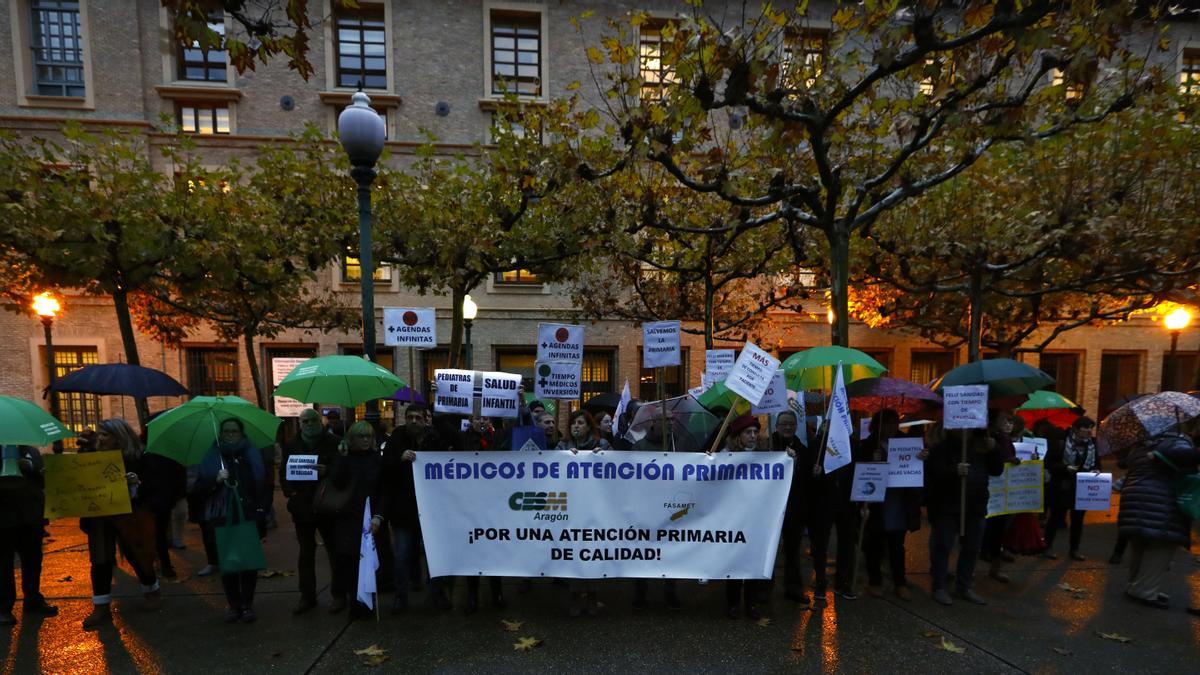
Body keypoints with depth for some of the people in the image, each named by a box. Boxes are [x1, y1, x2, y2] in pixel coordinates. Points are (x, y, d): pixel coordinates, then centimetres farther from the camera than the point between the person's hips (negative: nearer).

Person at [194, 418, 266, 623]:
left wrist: (263, 512, 3)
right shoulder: (212, 457, 5)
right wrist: (216, 480, -18)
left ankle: (248, 604, 15)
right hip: (223, 518, 0)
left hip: (250, 516, 0)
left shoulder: (252, 454, 8)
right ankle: (234, 604, 18)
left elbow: (263, 483, 8)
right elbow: (199, 487, 2)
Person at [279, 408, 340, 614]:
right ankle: (307, 596, 23)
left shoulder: (332, 443, -3)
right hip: (302, 505, 3)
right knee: (306, 552, 12)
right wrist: (290, 491, -5)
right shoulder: (291, 445, 8)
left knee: (334, 550, 4)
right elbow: (283, 472, 11)